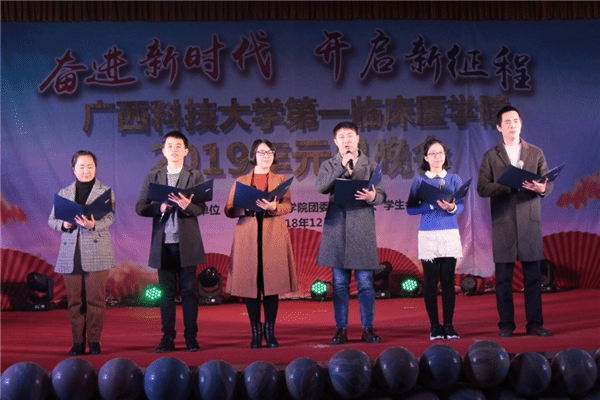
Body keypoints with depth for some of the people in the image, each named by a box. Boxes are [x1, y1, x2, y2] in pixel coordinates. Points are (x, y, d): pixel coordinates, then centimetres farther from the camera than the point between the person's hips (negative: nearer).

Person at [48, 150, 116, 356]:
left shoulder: (105, 191, 6)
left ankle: (94, 340, 7)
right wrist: (64, 224, -11)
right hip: (70, 254, 3)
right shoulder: (64, 193, 16)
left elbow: (109, 217, -7)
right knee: (74, 300, 4)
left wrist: (93, 224, -28)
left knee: (96, 299, -3)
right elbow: (52, 219, 12)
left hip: (97, 253, -3)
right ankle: (78, 341, 12)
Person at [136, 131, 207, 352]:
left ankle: (191, 336, 9)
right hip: (162, 243, 2)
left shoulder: (195, 176, 6)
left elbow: (201, 208, -4)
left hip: (187, 243, -1)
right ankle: (167, 337, 13)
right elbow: (140, 207, 4)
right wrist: (160, 207, -13)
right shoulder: (152, 176, 10)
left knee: (189, 290, 2)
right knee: (167, 292, 6)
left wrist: (186, 206, -24)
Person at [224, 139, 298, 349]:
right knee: (249, 283, -3)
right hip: (248, 237, 0)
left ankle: (270, 331, 6)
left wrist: (273, 207, -21)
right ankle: (256, 332, 5)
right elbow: (229, 210, 6)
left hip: (274, 237, 0)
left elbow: (288, 206, -1)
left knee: (272, 282, -3)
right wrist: (245, 207, -14)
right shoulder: (241, 181, 14)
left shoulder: (281, 180, 14)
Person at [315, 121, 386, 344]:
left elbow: (382, 195, 3)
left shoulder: (370, 165, 10)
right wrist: (342, 166, -14)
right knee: (340, 283, 4)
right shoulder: (329, 166, 11)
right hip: (337, 228, 1)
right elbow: (320, 187, -9)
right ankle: (341, 329, 11)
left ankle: (368, 328, 10)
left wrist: (372, 197, -20)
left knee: (365, 282, 0)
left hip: (363, 228, 0)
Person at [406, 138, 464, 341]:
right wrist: (432, 204, -15)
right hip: (428, 234, -1)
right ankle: (434, 326, 5)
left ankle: (448, 325, 7)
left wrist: (451, 207, -20)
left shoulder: (454, 179, 10)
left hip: (450, 233, 1)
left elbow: (461, 206, 2)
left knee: (448, 280, 1)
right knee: (430, 280, -1)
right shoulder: (419, 180, 6)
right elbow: (410, 208, -1)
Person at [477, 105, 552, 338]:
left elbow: (548, 185, 6)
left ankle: (535, 323, 9)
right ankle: (506, 324, 9)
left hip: (530, 221, 1)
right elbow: (482, 188, -3)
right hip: (503, 223, -1)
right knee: (503, 277, 1)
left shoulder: (536, 153, 12)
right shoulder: (491, 156, 8)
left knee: (533, 275, 2)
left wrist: (540, 188, -18)